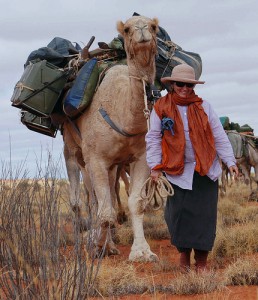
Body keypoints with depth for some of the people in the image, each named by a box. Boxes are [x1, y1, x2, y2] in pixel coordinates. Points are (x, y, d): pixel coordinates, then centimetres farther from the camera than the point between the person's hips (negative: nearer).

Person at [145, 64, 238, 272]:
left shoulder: (204, 107, 6)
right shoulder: (161, 108, 2)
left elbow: (220, 137, 7)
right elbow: (153, 139, 4)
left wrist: (230, 161, 2)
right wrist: (155, 167, -2)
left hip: (205, 170, 1)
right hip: (177, 171, -1)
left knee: (204, 213, -1)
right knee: (179, 212, -3)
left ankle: (202, 260, 9)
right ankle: (184, 254, 17)